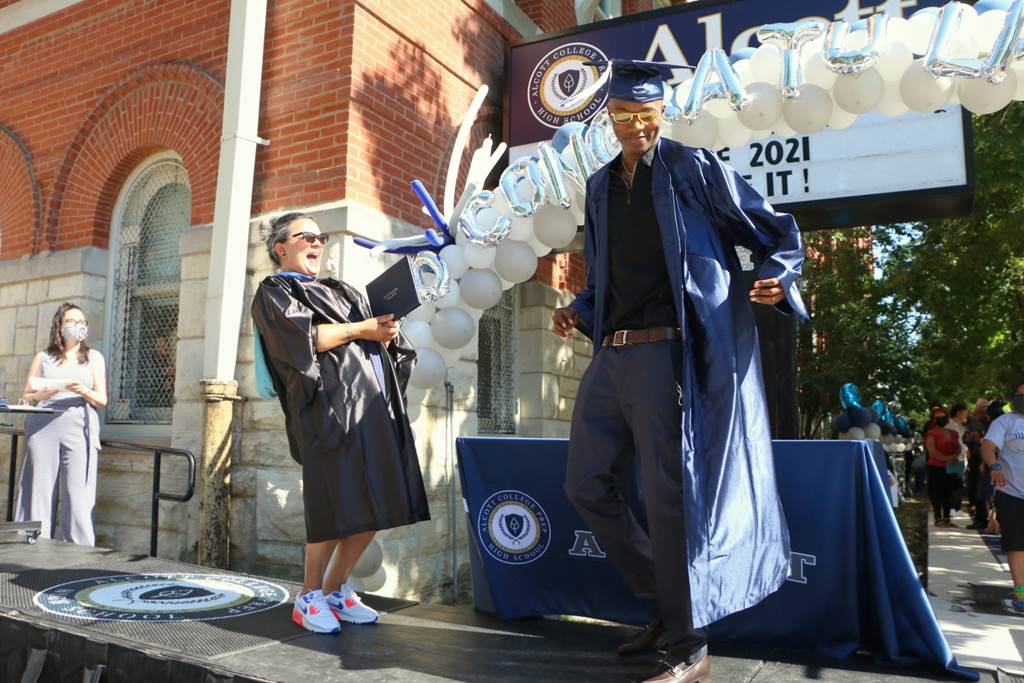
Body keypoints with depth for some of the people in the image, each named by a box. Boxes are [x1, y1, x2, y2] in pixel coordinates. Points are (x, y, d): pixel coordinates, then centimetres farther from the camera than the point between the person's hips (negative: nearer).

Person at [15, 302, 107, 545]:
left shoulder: (94, 357, 16)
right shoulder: (43, 357, 17)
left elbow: (102, 401, 10)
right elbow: (26, 397, 14)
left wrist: (84, 392, -10)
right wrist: (41, 394, -7)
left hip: (79, 428, -1)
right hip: (43, 428, 1)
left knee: (78, 498, -9)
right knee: (39, 494, -4)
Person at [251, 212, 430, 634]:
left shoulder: (341, 292, 29)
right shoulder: (273, 292, 10)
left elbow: (379, 332, 20)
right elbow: (303, 337, -9)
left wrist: (386, 328, -2)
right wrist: (359, 330, -7)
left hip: (374, 405, 7)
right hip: (328, 406, -6)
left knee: (374, 507, 3)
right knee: (338, 507, -10)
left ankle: (336, 590, 17)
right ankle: (309, 597, 8)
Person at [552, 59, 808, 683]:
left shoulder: (693, 169, 1)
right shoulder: (600, 188, 17)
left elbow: (777, 230, 2)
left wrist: (778, 277, -18)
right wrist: (579, 312, 6)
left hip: (665, 352, -7)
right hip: (610, 355, 7)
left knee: (669, 496, -5)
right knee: (588, 485, 8)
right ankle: (669, 602, 26)